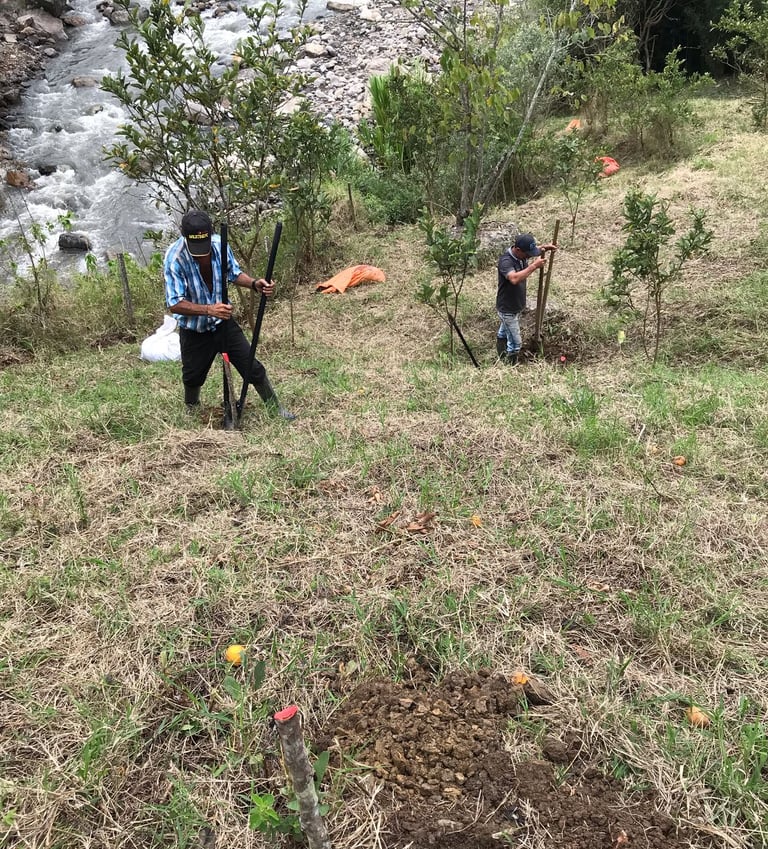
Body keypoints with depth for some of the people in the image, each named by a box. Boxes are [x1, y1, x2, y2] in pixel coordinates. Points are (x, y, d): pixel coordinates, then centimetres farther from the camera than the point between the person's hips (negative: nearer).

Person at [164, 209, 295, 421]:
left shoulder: (220, 244, -14)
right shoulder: (175, 257, -26)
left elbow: (234, 274, 4)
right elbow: (174, 304, -27)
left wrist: (254, 284, -17)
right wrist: (208, 310, -40)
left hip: (223, 322, 3)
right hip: (194, 331, -2)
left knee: (254, 368, 5)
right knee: (193, 378, 18)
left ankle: (276, 409, 24)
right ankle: (191, 414, 48)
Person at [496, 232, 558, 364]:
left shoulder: (521, 254, -8)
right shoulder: (505, 261, -33)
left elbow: (534, 249, 16)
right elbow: (514, 279, -51)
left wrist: (544, 248, -7)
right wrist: (534, 265, -46)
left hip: (516, 305, 9)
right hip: (507, 309, -9)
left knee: (503, 333, 32)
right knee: (515, 343, -2)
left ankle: (502, 357, 55)